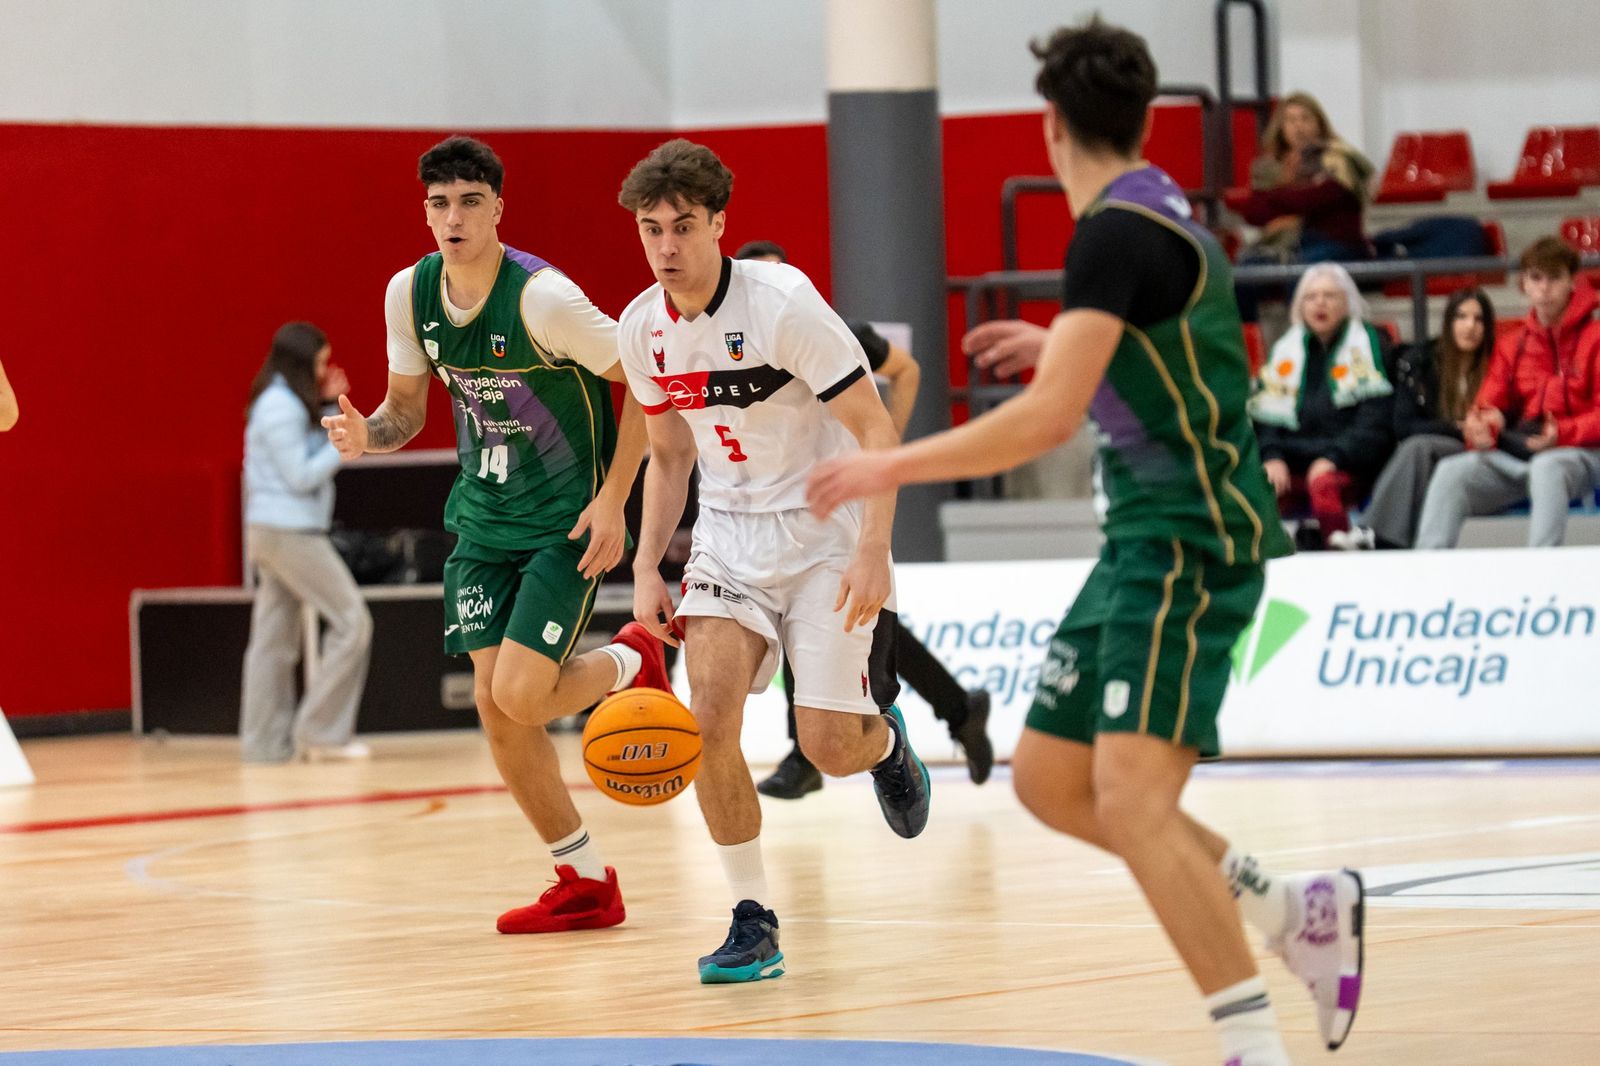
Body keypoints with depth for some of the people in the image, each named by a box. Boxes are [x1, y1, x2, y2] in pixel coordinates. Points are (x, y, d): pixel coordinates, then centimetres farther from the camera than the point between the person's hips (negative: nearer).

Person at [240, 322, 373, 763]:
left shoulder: (281, 403, 14)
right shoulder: (283, 408, -15)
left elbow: (307, 458, 14)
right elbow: (301, 477, -18)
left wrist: (327, 406, 10)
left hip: (272, 531, 10)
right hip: (290, 531, -10)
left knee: (275, 639, 8)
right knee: (352, 620, -7)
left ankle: (266, 741, 8)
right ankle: (321, 730, -7)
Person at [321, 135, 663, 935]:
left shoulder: (542, 298, -22)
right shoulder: (410, 295, -3)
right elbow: (406, 408, 11)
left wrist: (613, 499, -18)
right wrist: (367, 434, -13)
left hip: (569, 517, -6)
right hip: (484, 516, 6)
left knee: (520, 695, -17)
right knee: (493, 704, 1)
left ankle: (632, 662, 17)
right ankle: (587, 885, 15)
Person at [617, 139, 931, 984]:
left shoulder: (782, 304, -20)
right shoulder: (643, 329, -1)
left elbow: (876, 431, -17)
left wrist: (872, 553, -26)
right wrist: (647, 568, 5)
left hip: (825, 530, -4)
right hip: (730, 529, 4)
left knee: (829, 748, -9)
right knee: (709, 710, -17)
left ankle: (884, 740, 31)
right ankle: (752, 920, -5)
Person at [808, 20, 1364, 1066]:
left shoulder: (1118, 232, -16)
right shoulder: (1163, 216, 14)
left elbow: (1048, 419, -24)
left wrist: (893, 466, -16)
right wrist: (1069, 344, 46)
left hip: (1189, 543, -10)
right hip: (1144, 543, 10)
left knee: (1132, 797, -19)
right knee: (1049, 778, 11)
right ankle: (1302, 912, 17)